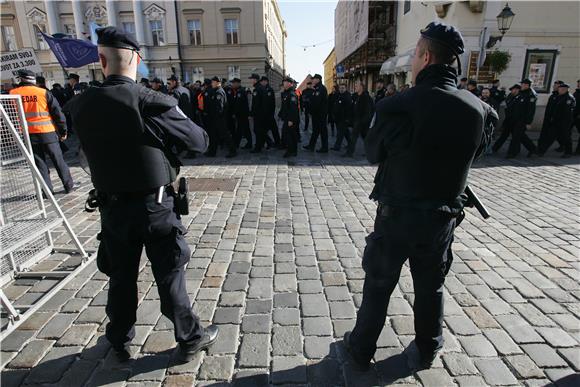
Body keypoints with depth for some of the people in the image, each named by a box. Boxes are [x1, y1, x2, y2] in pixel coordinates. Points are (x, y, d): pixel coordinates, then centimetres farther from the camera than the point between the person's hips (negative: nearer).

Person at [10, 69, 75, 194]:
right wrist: (63, 131, 5)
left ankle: (47, 190, 9)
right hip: (47, 133, -1)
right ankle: (69, 186, 14)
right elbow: (58, 113, -2)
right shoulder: (44, 93, -4)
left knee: (39, 163, 9)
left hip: (28, 135, 1)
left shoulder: (12, 94, 1)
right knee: (58, 161, 9)